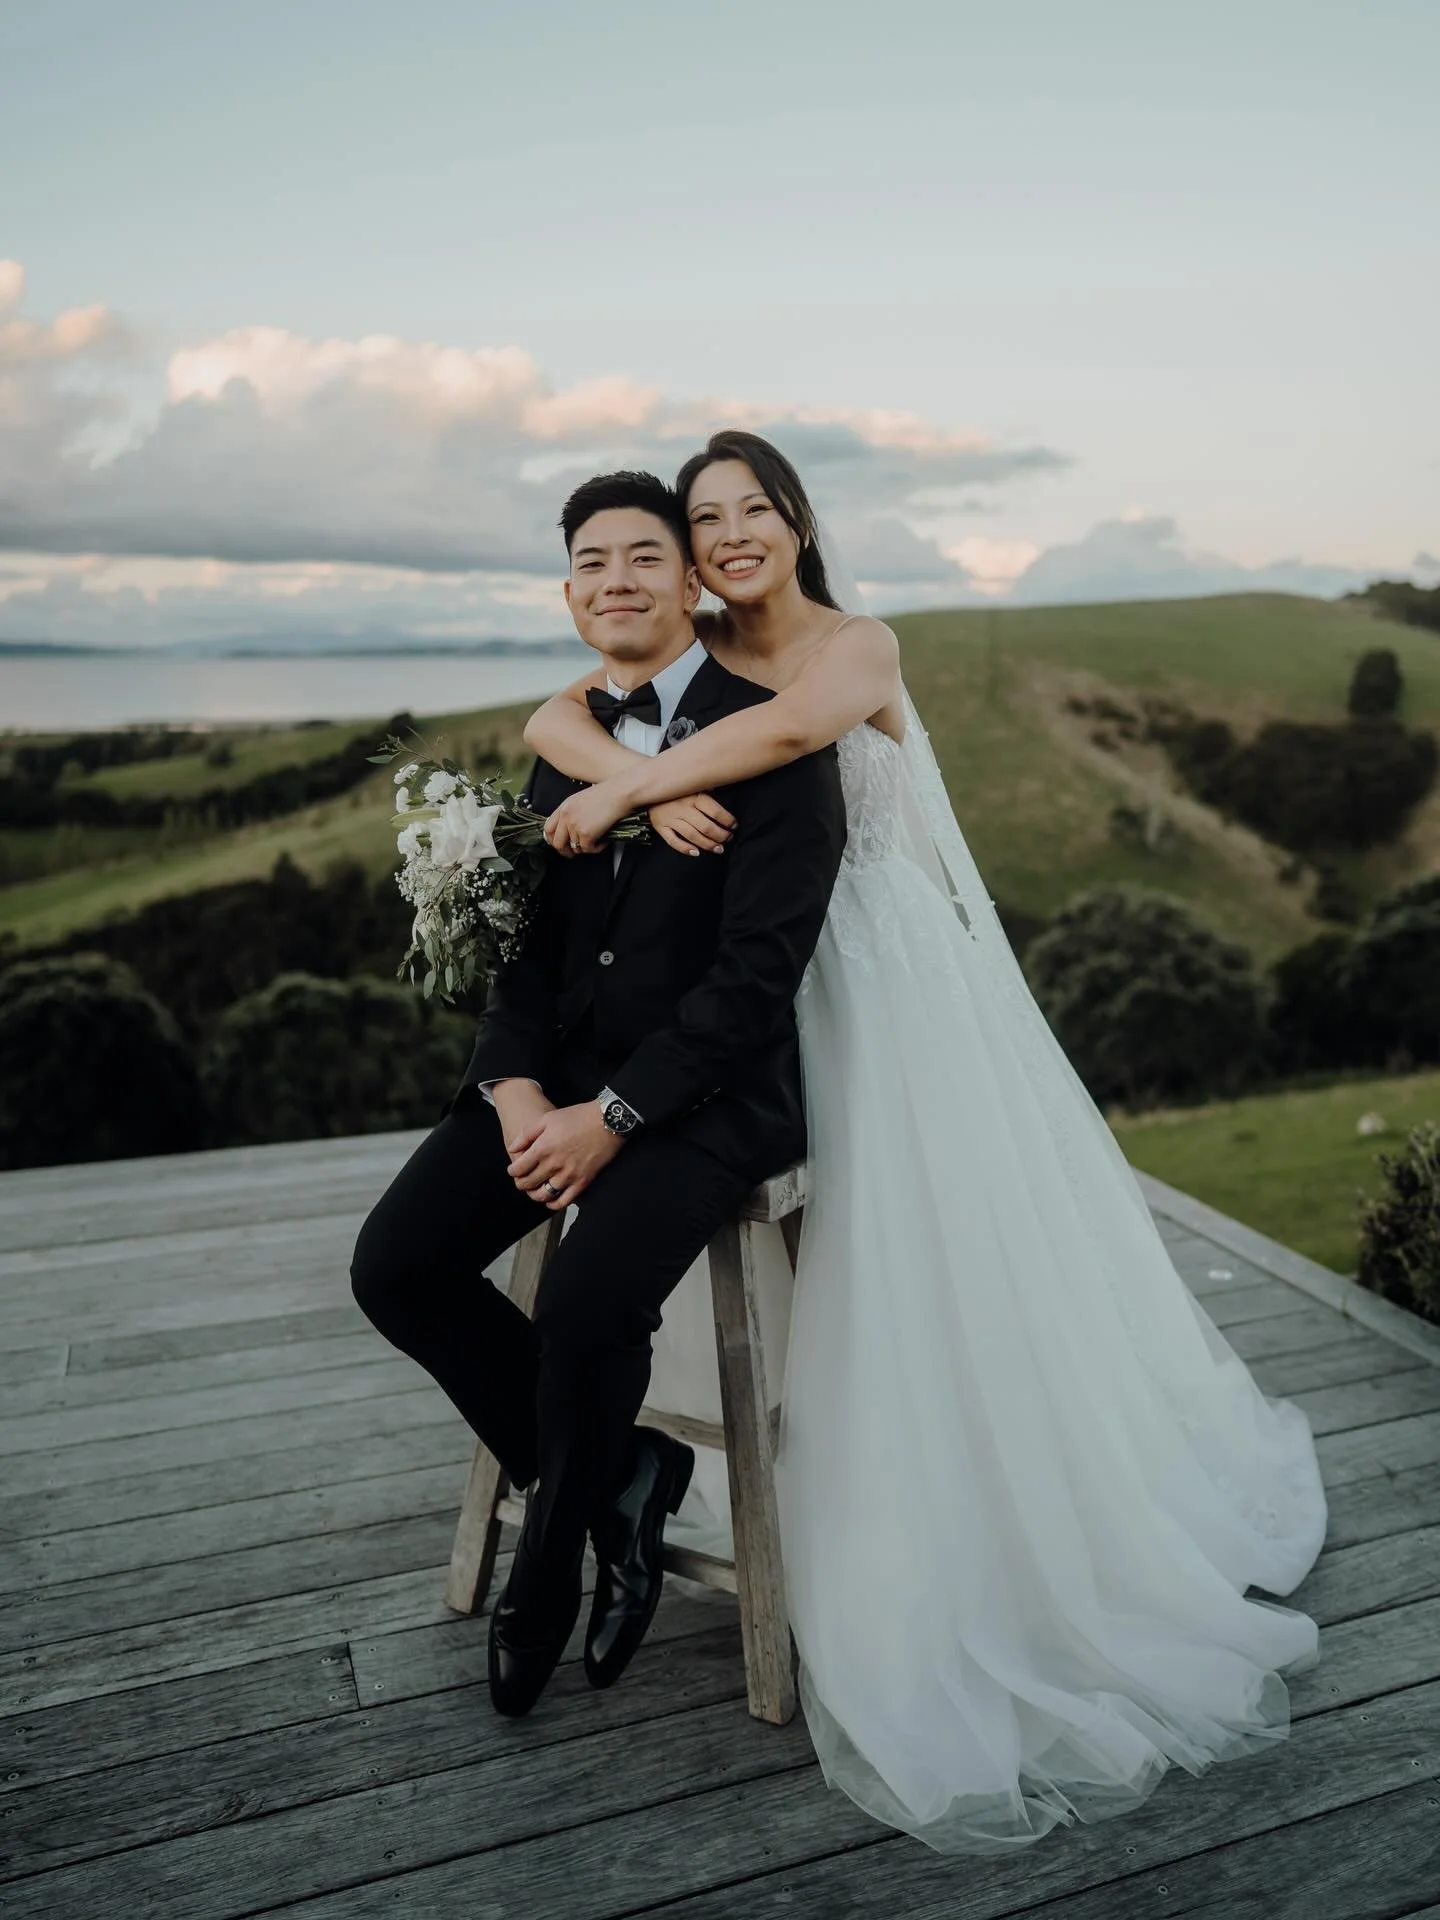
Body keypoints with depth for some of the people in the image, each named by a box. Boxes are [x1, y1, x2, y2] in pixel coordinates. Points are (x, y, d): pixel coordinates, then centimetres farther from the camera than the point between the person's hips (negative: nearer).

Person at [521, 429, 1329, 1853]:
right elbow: (552, 719, -7)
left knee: (957, 1257, 1)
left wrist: (620, 790, -24)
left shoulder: (861, 644, -6)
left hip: (899, 986, -3)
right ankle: (900, 1595, 25)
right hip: (778, 1000, 3)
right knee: (850, 1275, 7)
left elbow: (795, 722, -30)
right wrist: (652, 786, -26)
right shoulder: (697, 664, 7)